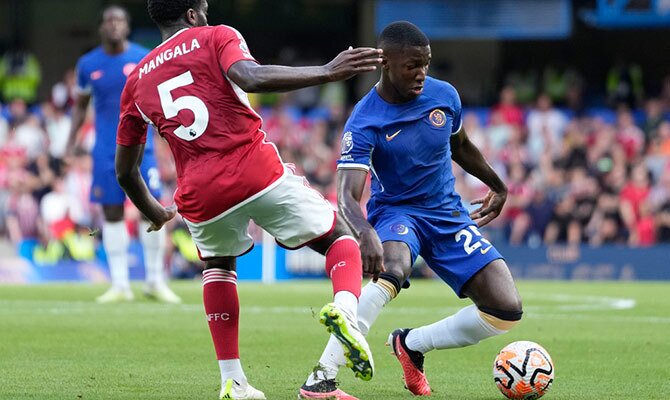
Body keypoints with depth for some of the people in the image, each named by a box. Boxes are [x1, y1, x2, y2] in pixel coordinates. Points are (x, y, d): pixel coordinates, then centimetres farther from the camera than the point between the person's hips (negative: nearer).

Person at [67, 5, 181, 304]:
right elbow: (80, 105, 15)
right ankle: (120, 285, 7)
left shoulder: (145, 60, 0)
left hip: (140, 147, -1)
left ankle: (155, 281, 5)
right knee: (112, 213, 1)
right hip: (105, 151, 1)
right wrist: (71, 142, 7)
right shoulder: (88, 64, 5)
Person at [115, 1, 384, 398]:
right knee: (340, 238, 13)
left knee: (218, 264, 34)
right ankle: (345, 307, -21)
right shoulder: (216, 38, 7)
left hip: (200, 194, 4)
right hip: (257, 171, -4)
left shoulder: (137, 81, 20)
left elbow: (125, 170, 25)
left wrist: (155, 214, 42)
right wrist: (327, 72, -18)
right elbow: (250, 77, -17)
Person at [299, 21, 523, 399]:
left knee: (506, 312, -10)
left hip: (449, 213, 5)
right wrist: (366, 233, -52)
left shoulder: (444, 95, -5)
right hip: (396, 211, -5)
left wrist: (498, 186, 30)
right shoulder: (364, 124, -20)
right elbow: (348, 196, -31)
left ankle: (412, 345, 13)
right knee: (392, 270, -41)